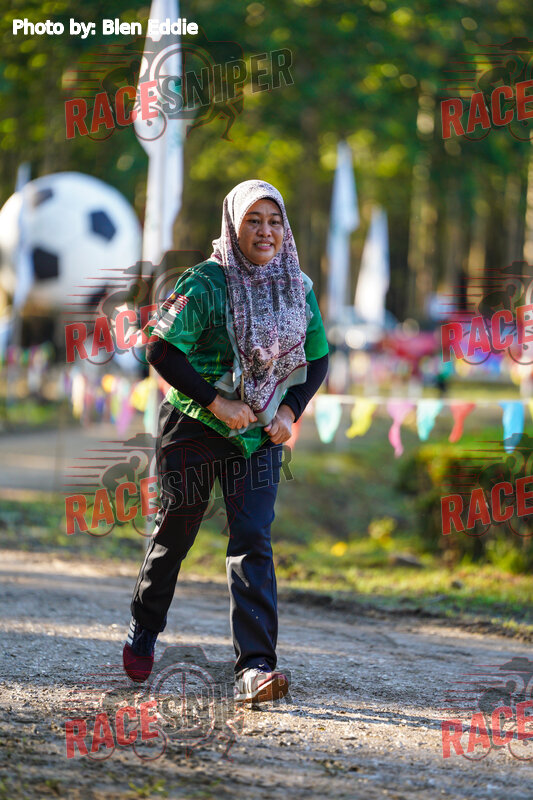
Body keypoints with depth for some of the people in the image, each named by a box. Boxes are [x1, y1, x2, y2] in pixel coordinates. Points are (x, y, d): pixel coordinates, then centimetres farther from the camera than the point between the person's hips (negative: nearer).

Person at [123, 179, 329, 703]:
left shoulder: (299, 289, 3)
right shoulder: (206, 283, -13)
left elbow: (317, 360, 14)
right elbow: (160, 350, -17)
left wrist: (290, 410, -2)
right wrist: (214, 400, -20)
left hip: (259, 435, 3)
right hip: (193, 427, -3)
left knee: (253, 542, -10)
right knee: (174, 534, 11)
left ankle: (254, 668, -18)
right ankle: (143, 631, 37)